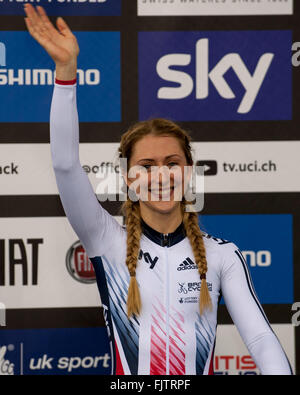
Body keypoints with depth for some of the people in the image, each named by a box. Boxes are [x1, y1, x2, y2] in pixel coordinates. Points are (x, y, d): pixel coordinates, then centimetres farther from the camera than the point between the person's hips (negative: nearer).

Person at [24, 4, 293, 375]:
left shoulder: (221, 255, 4)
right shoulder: (108, 243, 3)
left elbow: (261, 338, -2)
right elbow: (65, 165, -9)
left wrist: (280, 373, -22)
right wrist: (66, 70, -18)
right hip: (125, 369, 0)